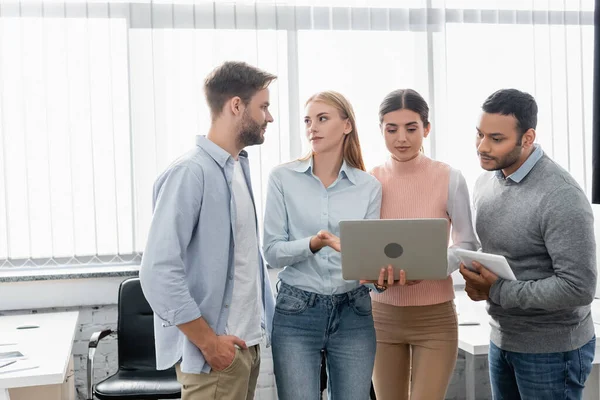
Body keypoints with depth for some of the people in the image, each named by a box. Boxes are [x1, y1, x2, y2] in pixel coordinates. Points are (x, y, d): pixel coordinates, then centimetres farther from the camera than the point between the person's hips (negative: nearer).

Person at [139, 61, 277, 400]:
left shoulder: (240, 166, 10)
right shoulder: (190, 173, -17)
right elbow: (159, 272, -22)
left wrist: (268, 317, 11)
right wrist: (208, 342, -17)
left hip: (248, 343, 8)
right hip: (217, 350, -8)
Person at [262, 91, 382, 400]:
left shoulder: (369, 187, 3)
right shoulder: (283, 178, -2)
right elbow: (272, 252, -5)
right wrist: (312, 245, -24)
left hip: (353, 313, 2)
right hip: (296, 313, -2)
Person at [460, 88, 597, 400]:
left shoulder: (562, 197, -23)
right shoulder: (486, 181, 2)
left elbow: (579, 288, -26)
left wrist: (497, 291, -22)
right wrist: (476, 278, -8)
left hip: (552, 350, -7)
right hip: (501, 338, 7)